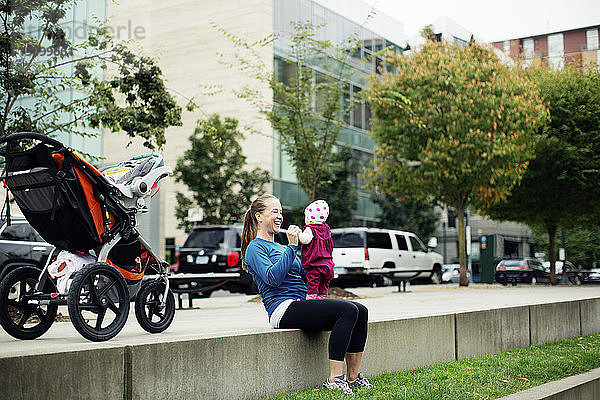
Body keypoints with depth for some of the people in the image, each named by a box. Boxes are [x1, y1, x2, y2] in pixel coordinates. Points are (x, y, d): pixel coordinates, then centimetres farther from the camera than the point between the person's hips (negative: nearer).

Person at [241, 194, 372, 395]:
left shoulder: (279, 247, 27)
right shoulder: (255, 248, 0)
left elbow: (304, 274, 23)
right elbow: (273, 277, -18)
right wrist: (291, 246, -16)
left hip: (301, 304, 9)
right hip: (283, 308, -9)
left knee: (360, 310, -8)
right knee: (348, 310, -25)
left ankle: (353, 376, -5)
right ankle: (334, 379, -26)